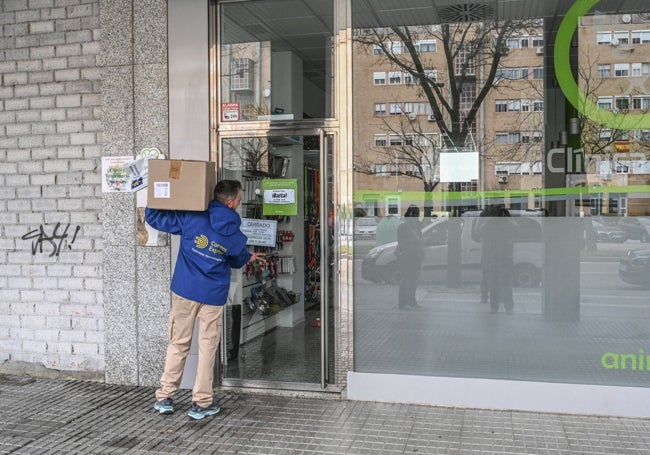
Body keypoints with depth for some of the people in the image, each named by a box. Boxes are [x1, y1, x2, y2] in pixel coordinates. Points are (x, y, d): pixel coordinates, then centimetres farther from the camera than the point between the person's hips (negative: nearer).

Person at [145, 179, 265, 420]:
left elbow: (154, 217, -3)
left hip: (184, 290, 1)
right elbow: (238, 260, 18)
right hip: (214, 295, 0)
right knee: (208, 347, 9)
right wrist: (250, 257, 39)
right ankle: (201, 403, 15)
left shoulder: (192, 218, -8)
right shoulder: (235, 235, -2)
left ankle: (165, 397, 18)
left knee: (178, 343, 12)